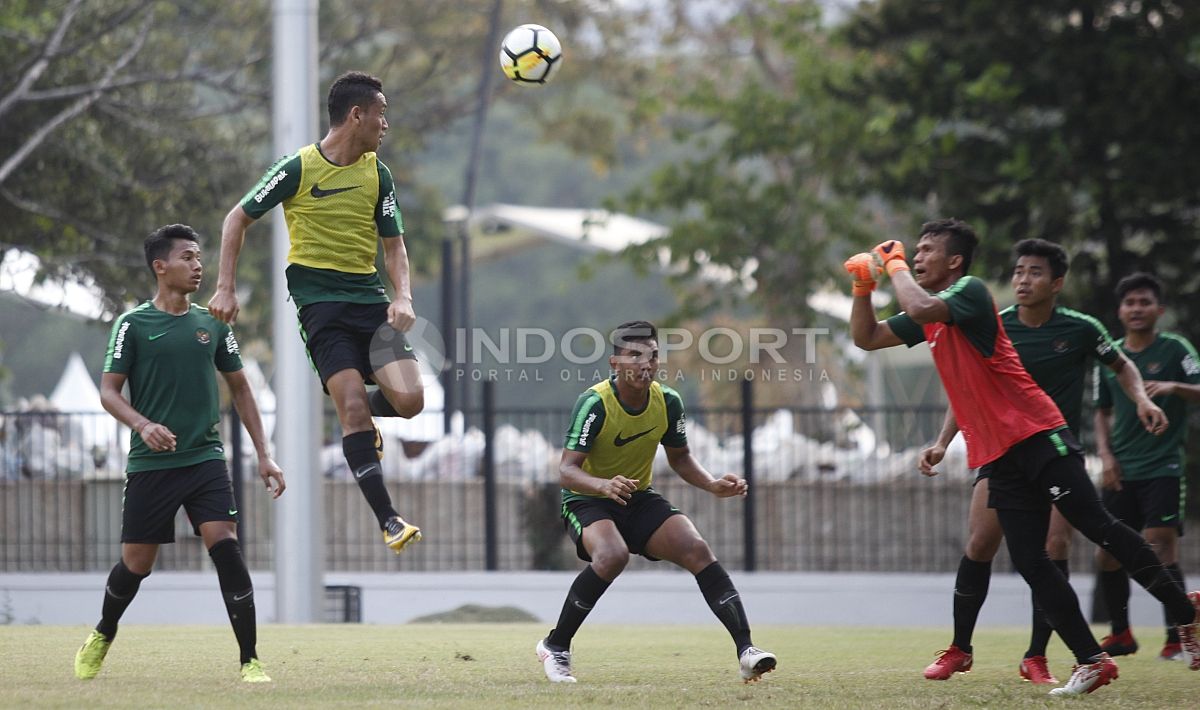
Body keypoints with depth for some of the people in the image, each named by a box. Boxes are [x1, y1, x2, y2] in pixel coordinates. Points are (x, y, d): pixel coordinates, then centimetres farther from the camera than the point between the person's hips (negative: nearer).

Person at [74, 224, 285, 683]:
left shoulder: (212, 325, 9)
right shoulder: (133, 324, -1)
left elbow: (239, 388, 16)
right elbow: (108, 391, -3)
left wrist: (263, 456, 11)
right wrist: (143, 425, -23)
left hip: (204, 459, 2)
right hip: (149, 464, -2)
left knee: (225, 546, -16)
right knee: (136, 563, 5)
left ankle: (250, 660, -13)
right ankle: (103, 636, 36)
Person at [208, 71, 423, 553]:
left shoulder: (377, 174, 9)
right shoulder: (299, 169, -5)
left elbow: (393, 244, 13)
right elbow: (237, 219, 4)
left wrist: (404, 296, -6)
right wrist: (226, 288, -3)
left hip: (370, 299, 4)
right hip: (319, 301, -4)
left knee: (409, 399, -15)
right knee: (353, 407, -17)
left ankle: (362, 416, 21)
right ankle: (388, 520, -13)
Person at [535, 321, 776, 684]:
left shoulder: (668, 401, -6)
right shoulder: (594, 404, -22)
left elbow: (679, 457, 12)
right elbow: (566, 471, -28)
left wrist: (712, 484, -6)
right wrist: (604, 486, -48)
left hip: (639, 498, 5)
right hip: (586, 501, -5)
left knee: (697, 550, -17)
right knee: (613, 555, -34)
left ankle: (746, 650, -19)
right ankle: (555, 647, -16)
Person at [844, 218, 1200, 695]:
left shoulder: (970, 291, -8)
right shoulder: (930, 316, 17)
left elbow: (921, 308, -27)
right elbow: (865, 337, 25)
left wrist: (895, 265, -11)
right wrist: (863, 286, 10)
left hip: (1039, 437, -8)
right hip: (997, 456, 8)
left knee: (1097, 526, -13)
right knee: (1030, 564, -2)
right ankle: (1090, 661, 0)